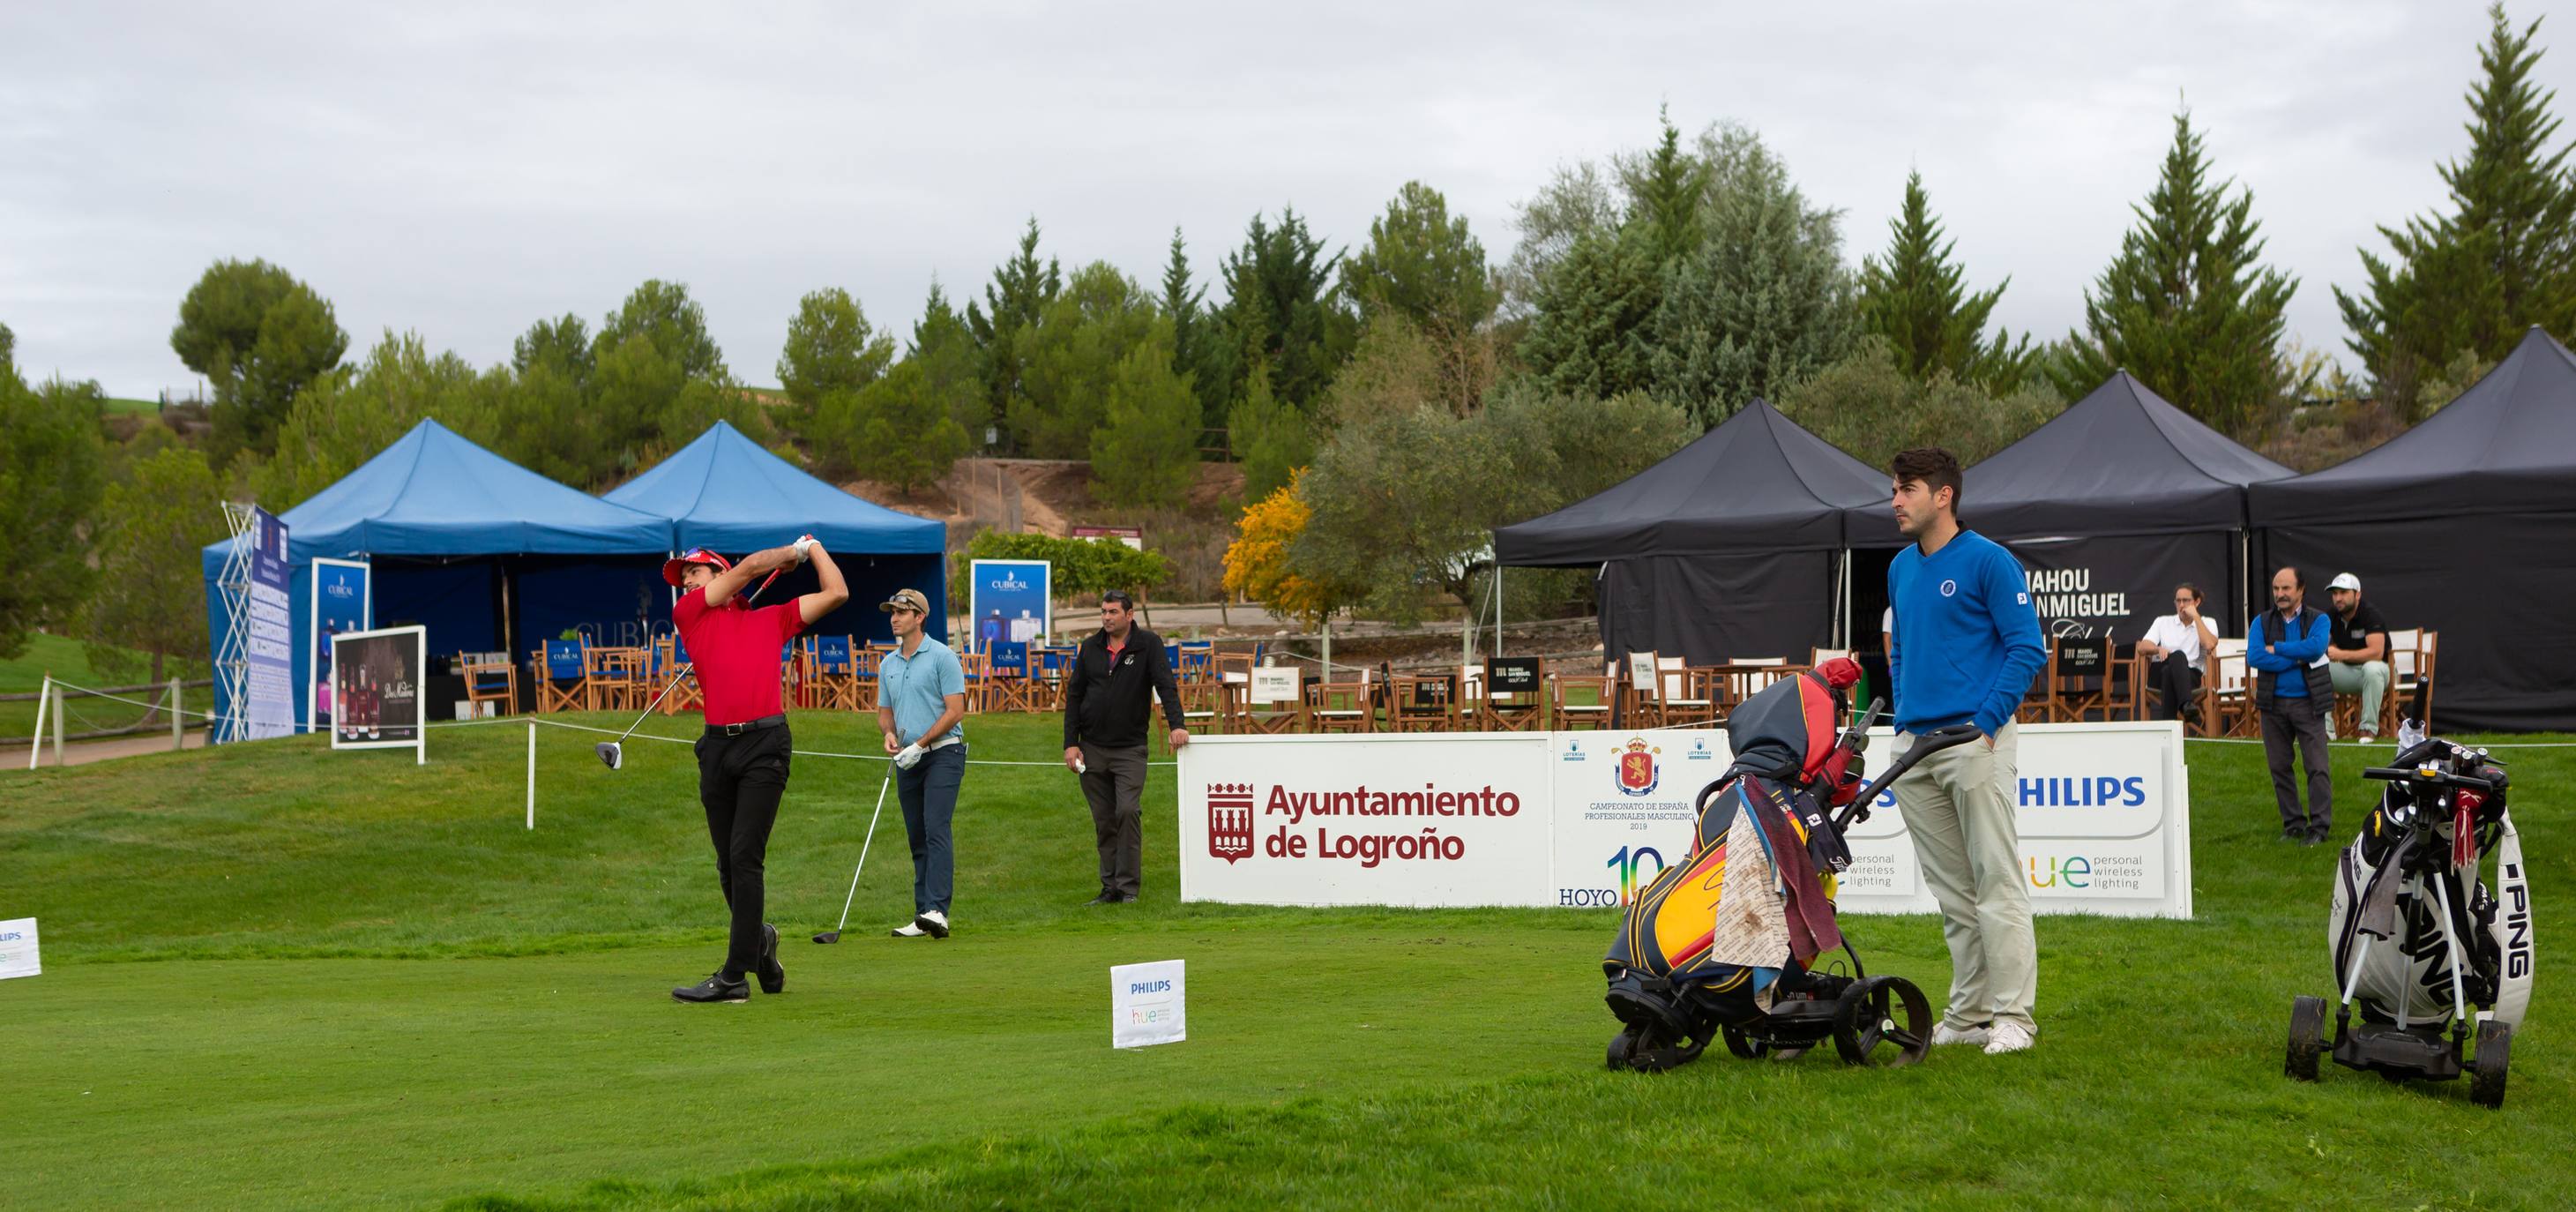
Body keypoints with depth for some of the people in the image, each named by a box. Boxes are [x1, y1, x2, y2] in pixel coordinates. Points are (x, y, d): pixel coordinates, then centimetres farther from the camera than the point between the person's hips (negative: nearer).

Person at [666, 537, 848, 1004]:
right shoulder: (688, 614, 16)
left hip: (764, 742, -3)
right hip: (717, 746, 3)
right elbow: (750, 567, 12)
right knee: (728, 864, 6)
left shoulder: (772, 619, 16)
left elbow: (836, 593, 20)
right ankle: (758, 939, 30)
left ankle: (734, 976, -11)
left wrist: (811, 545, 30)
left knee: (745, 857, -10)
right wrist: (792, 551, 27)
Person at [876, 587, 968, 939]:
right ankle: (923, 918, 8)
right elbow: (884, 712, 21)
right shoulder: (887, 664, 14)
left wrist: (919, 744, -15)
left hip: (942, 754, -7)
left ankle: (936, 911, -26)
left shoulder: (942, 657, -7)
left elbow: (955, 710, -11)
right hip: (907, 761, 7)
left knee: (936, 831, -18)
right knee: (918, 839, 6)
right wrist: (889, 734, -3)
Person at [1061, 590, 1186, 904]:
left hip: (1130, 749, -4)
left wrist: (1176, 724, -27)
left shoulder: (1148, 645, -2)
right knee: (1104, 820, 6)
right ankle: (1110, 887, 12)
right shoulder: (1090, 647, 9)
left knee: (1128, 811, -16)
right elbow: (1074, 695, 10)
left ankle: (1128, 887, -9)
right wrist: (1070, 743, 3)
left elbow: (1166, 685, -12)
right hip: (1092, 749, 4)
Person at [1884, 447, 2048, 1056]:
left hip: (1974, 739, -7)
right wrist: (1903, 716, 14)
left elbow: (2027, 647, -9)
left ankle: (2012, 1015, -3)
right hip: (1916, 747, 7)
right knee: (1950, 889, 10)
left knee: (1996, 881, -5)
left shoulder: (1988, 561, -7)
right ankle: (1968, 1012, 16)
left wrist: (1988, 720, -15)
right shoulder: (1901, 568, 16)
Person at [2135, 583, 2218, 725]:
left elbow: (2209, 645, -7)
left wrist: (2196, 617, 1)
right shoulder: (2162, 621, 24)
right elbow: (2142, 648, 9)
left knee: (2169, 672, -40)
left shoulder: (2206, 623, 18)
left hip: (2191, 675, -1)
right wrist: (2159, 649, -15)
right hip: (2159, 674, 1)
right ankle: (2186, 705, -58)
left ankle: (2167, 723, -52)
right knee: (2178, 655, -37)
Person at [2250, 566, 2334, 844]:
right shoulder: (2262, 622, 7)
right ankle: (2293, 825, 16)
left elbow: (2315, 648, -18)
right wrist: (2298, 660, -12)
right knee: (2280, 768, 7)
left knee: (2317, 767, -7)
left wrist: (2276, 648, -11)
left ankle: (2319, 826, -4)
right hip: (2273, 705, 3)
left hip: (2308, 703, -3)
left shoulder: (2318, 620, 3)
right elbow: (2253, 657, -10)